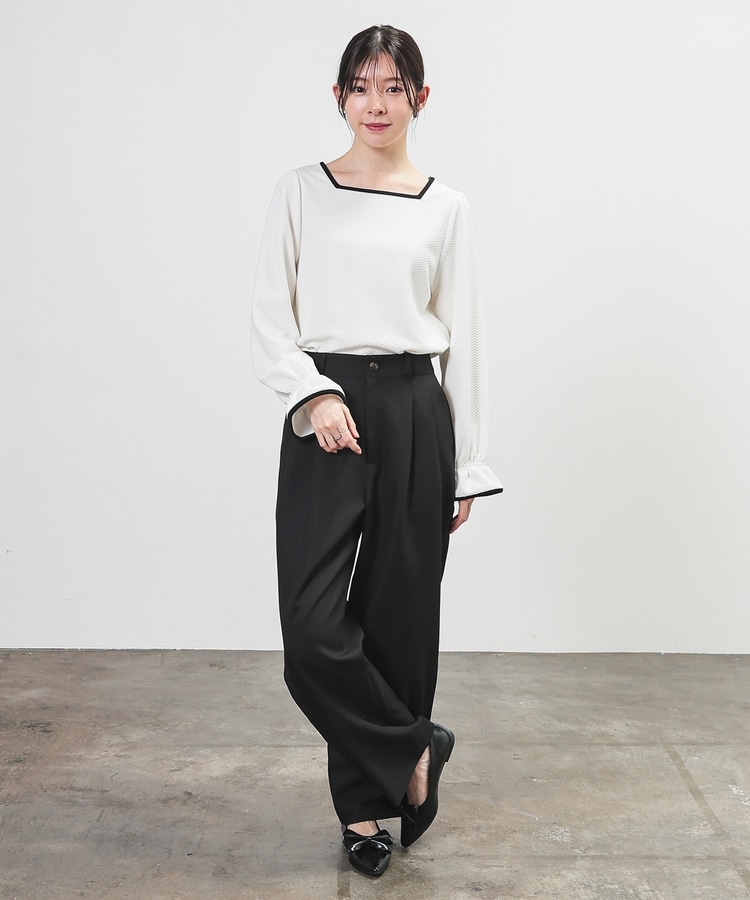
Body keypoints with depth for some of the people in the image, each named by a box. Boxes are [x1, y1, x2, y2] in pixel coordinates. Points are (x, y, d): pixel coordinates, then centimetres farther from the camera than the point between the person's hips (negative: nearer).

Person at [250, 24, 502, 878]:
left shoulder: (445, 209, 7)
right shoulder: (300, 193, 6)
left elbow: (464, 341, 6)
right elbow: (270, 318, 2)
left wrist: (467, 469, 4)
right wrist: (314, 397, -16)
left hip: (413, 413, 1)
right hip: (322, 413, 0)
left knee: (398, 615, 6)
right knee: (314, 626, -10)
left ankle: (366, 799, 26)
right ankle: (414, 748, 15)